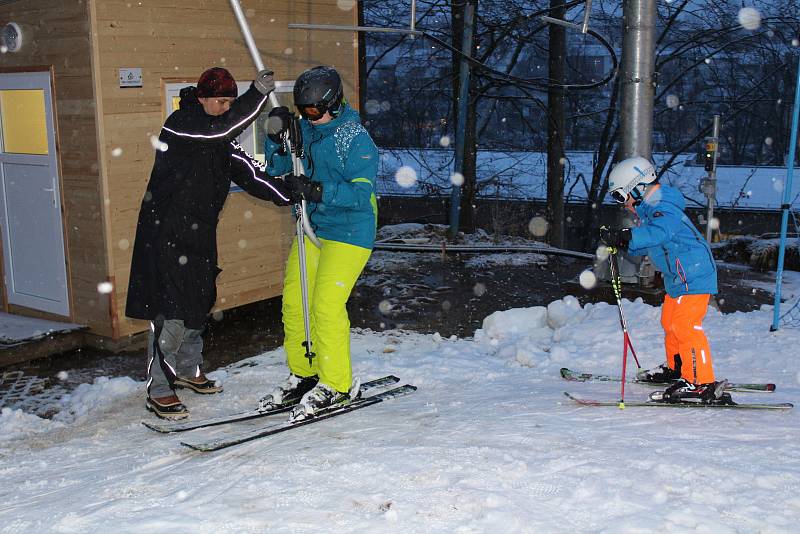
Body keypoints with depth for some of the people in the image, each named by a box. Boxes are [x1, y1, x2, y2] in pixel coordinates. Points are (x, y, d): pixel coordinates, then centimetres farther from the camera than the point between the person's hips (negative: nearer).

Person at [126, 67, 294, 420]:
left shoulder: (221, 141, 11)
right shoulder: (181, 124, -13)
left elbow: (249, 173, 6)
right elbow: (224, 127, -29)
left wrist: (291, 194, -4)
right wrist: (258, 93, -30)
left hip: (199, 232, 8)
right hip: (167, 234, -8)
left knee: (199, 301, 17)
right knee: (172, 310, -9)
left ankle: (188, 370, 36)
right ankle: (158, 390, 1)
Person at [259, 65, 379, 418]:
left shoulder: (356, 139, -14)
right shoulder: (304, 129, 6)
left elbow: (360, 193, -21)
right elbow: (275, 167, 11)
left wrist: (317, 190, -31)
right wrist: (276, 137, -7)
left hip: (348, 232, -7)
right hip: (312, 228, 7)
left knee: (326, 305, -13)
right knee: (293, 300, 6)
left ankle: (337, 385, 3)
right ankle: (303, 375, 22)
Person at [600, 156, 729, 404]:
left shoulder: (665, 210, -19)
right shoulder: (650, 210, 14)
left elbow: (658, 233, -40)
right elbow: (646, 245, 22)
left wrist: (625, 236, -47)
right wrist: (621, 242, 5)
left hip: (693, 275, -11)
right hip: (679, 277, 11)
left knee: (685, 325, -16)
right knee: (670, 321, 22)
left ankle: (702, 384, -15)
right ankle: (675, 368, 40)